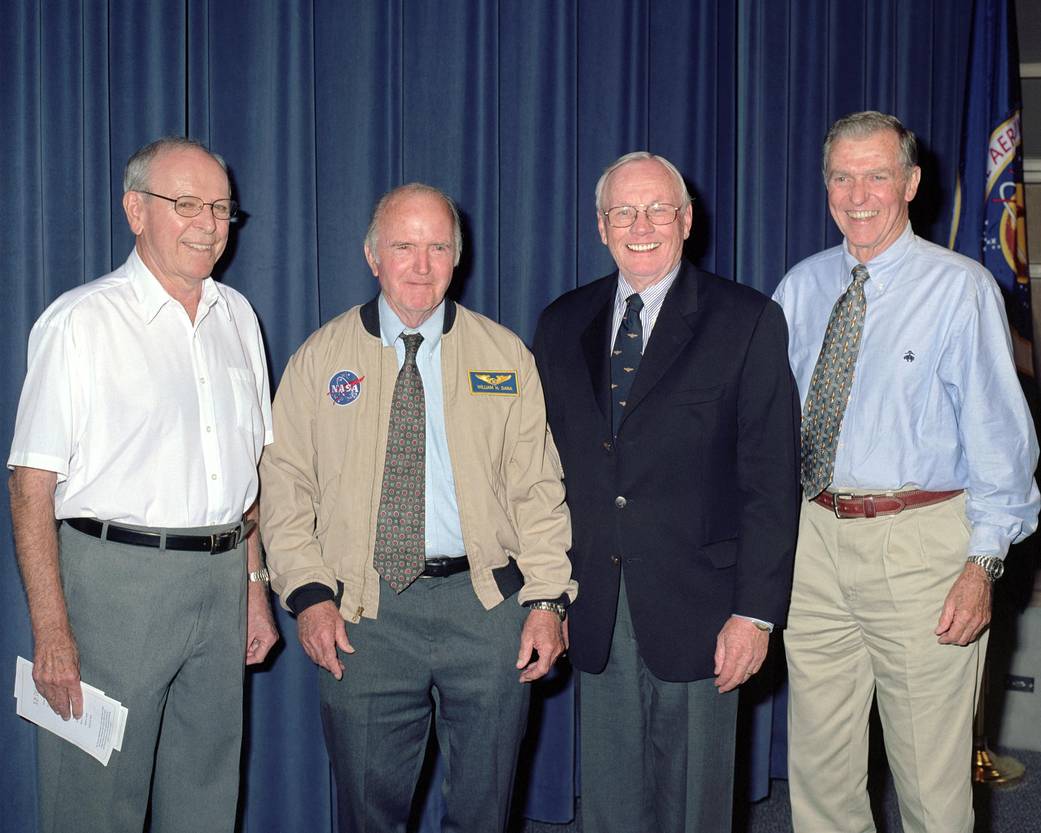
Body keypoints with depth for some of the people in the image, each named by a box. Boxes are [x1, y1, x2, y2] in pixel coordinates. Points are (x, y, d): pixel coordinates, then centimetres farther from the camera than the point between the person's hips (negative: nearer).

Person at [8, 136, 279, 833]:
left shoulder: (237, 316, 11)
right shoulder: (82, 320, -7)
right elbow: (33, 486, -11)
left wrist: (254, 584, 12)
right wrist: (52, 635, -16)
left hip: (221, 578, 6)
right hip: (115, 580, -5)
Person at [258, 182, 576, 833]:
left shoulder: (506, 356, 6)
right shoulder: (319, 360, 6)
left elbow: (538, 488, 3)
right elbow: (284, 487, 4)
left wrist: (549, 600, -6)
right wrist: (309, 593, -8)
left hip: (487, 606, 1)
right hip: (361, 614, 0)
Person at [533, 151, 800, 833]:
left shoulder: (748, 321, -4)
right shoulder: (562, 323, 9)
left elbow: (771, 478, -7)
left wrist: (756, 610, -12)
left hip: (696, 610, -3)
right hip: (594, 612, 4)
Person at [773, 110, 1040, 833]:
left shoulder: (962, 288, -5)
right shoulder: (801, 288, 8)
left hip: (922, 541, -4)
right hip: (812, 536, 4)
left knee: (932, 775, 6)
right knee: (818, 764, 15)